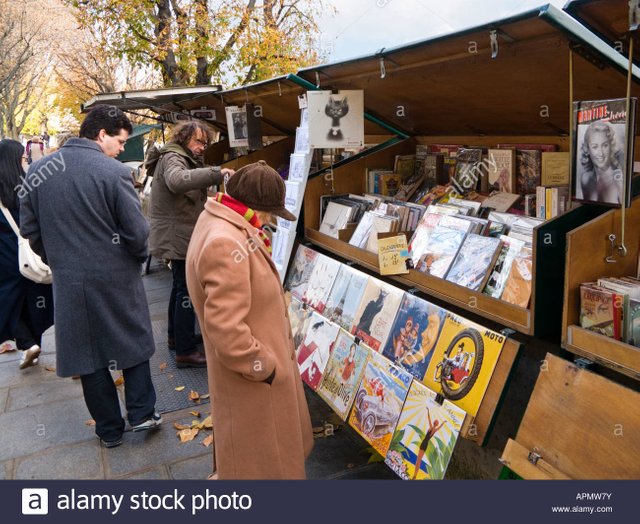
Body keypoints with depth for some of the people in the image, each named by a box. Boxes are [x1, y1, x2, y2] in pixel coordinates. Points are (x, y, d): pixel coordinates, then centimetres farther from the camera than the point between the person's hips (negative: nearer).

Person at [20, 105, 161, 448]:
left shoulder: (38, 171, -1)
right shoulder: (114, 172, -16)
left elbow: (29, 229, 5)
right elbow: (137, 232, -16)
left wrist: (57, 260, 18)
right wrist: (138, 258, 4)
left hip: (68, 281, 4)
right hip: (116, 278, -3)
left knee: (87, 353, 14)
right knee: (133, 341, 18)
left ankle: (109, 429, 25)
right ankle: (141, 413, 22)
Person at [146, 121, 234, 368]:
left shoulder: (181, 158, 19)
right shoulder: (172, 157, -14)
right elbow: (177, 181, -39)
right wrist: (216, 173, -42)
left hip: (179, 236, 11)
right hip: (178, 237, -11)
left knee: (180, 287, 21)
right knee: (187, 291, -8)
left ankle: (175, 336, 35)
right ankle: (185, 352, -3)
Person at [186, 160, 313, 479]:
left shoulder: (223, 225, 2)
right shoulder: (226, 245, -31)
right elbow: (227, 329, -32)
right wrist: (263, 367, -21)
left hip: (261, 359, 10)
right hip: (251, 378, -10)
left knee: (272, 437, 31)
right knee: (255, 451, 14)